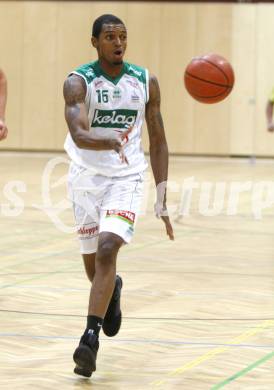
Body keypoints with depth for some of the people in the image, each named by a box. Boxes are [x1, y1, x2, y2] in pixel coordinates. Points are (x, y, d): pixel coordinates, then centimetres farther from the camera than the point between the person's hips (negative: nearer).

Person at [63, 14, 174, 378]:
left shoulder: (146, 82, -2)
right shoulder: (78, 82, -11)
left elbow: (157, 141, 5)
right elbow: (79, 135, -27)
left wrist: (163, 199, 0)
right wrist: (110, 142, -49)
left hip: (126, 178, 0)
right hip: (86, 177, 0)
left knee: (107, 250, -22)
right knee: (93, 263, 12)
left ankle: (90, 338, -23)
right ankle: (112, 289, 50)